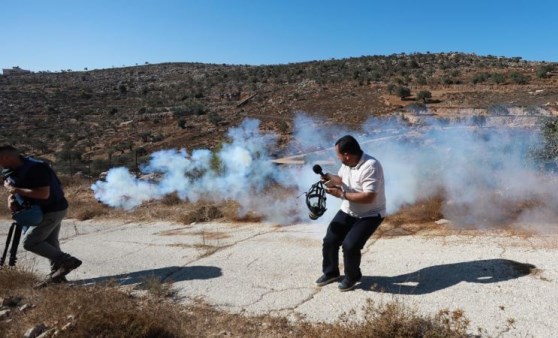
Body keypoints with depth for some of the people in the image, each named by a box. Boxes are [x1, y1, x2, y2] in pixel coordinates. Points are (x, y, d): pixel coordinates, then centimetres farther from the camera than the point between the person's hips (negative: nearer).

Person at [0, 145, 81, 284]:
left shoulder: (35, 168, -26)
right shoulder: (12, 170, 6)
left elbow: (44, 194, -32)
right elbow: (12, 186, 21)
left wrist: (17, 190, -24)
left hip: (52, 211, -10)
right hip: (47, 211, 10)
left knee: (30, 242, -9)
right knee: (50, 243, 14)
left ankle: (67, 261, -7)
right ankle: (57, 272, 24)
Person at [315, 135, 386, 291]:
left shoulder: (370, 167, -30)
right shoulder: (347, 163, -5)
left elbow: (368, 197, -33)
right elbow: (342, 179, 14)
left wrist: (341, 194, -30)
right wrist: (330, 178, -9)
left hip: (370, 215, -7)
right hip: (348, 211, 7)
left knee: (350, 245, -20)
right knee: (329, 240, 1)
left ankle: (352, 277, 10)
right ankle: (330, 272, 27)